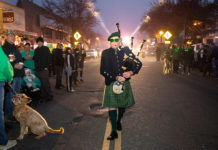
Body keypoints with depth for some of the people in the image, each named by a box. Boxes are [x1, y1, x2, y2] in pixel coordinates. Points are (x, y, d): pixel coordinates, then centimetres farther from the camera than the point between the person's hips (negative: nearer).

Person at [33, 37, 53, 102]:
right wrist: (36, 66, 8)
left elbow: (48, 58, -7)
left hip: (44, 69, -6)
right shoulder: (36, 50, 16)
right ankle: (43, 96, 17)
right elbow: (35, 58, 19)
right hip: (37, 69, 6)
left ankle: (49, 96, 5)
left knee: (45, 83, -5)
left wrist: (46, 67, -13)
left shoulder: (46, 49, -1)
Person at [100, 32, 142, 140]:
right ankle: (114, 131, 7)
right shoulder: (105, 53, -3)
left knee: (123, 105, 15)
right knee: (112, 106, -3)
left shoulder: (126, 51, 0)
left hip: (125, 83, 2)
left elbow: (138, 63, 1)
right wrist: (116, 77, -19)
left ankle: (118, 121, 44)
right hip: (111, 83, -2)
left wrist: (131, 72, -18)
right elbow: (103, 71, -8)